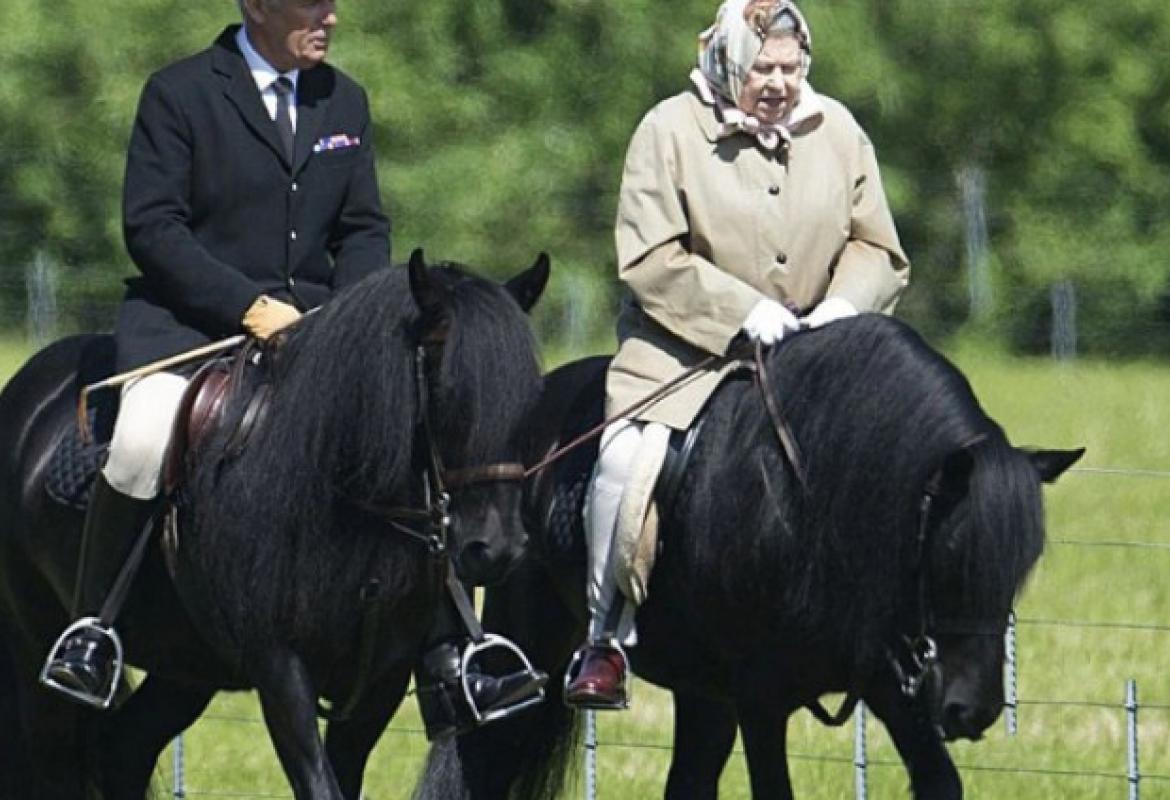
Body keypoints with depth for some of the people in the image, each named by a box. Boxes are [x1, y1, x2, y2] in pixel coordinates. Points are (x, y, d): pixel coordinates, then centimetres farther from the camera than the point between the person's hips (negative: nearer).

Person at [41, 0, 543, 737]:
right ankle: (91, 628, -15)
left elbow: (364, 231, 14)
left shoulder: (345, 102, 12)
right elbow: (150, 227, -9)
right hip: (188, 318, -5)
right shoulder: (179, 95, -4)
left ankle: (444, 655, -3)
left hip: (312, 322, 5)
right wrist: (249, 305, -19)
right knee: (143, 439, -33)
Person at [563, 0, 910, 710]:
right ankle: (606, 639, -11)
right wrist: (742, 311, -21)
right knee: (625, 459, -25)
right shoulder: (671, 132, -7)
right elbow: (650, 260, -12)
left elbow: (876, 250, 9)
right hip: (686, 351, -3)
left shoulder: (837, 132, 4)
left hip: (813, 353, 3)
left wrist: (845, 304, -13)